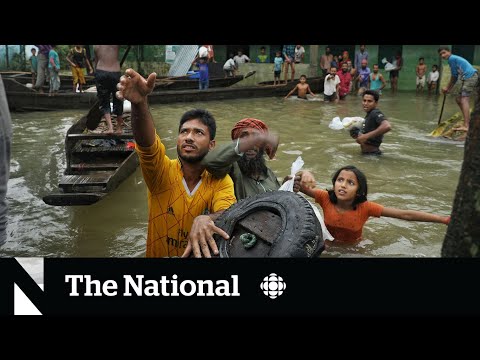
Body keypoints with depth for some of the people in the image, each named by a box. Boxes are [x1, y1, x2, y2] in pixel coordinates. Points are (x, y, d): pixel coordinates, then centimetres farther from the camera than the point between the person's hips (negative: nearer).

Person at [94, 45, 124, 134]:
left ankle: (110, 127, -7)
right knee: (118, 102, 14)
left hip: (100, 73, 1)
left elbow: (96, 62, 17)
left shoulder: (96, 47, 12)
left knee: (104, 102, 10)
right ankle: (119, 128, 23)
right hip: (115, 73, -1)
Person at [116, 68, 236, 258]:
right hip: (158, 254, 0)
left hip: (201, 253, 1)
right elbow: (146, 142, -27)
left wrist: (205, 219, -42)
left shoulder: (221, 181, -6)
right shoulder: (163, 171, -9)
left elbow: (228, 215, -22)